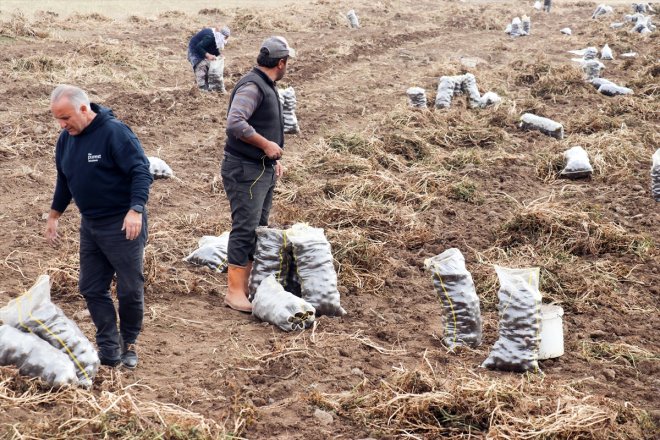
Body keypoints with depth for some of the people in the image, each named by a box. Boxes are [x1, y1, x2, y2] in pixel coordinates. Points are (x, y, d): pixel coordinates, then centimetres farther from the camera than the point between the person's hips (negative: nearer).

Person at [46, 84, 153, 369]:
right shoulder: (66, 139, 4)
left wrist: (136, 210, -31)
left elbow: (141, 172, -21)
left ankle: (128, 344, 20)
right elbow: (63, 180, 19)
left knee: (130, 289, 1)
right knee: (91, 288, 6)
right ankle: (109, 349, 14)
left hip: (123, 225, -7)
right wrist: (54, 215, 22)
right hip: (90, 225, 7)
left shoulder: (114, 132, -18)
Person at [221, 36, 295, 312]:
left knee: (259, 230, 13)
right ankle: (234, 292, -4)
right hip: (245, 171, -10)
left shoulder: (267, 87, 16)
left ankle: (247, 286, 21)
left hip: (263, 171, 10)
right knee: (244, 230, -9)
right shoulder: (251, 86, -17)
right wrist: (267, 145, -24)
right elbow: (235, 123, -30)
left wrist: (274, 161, 19)